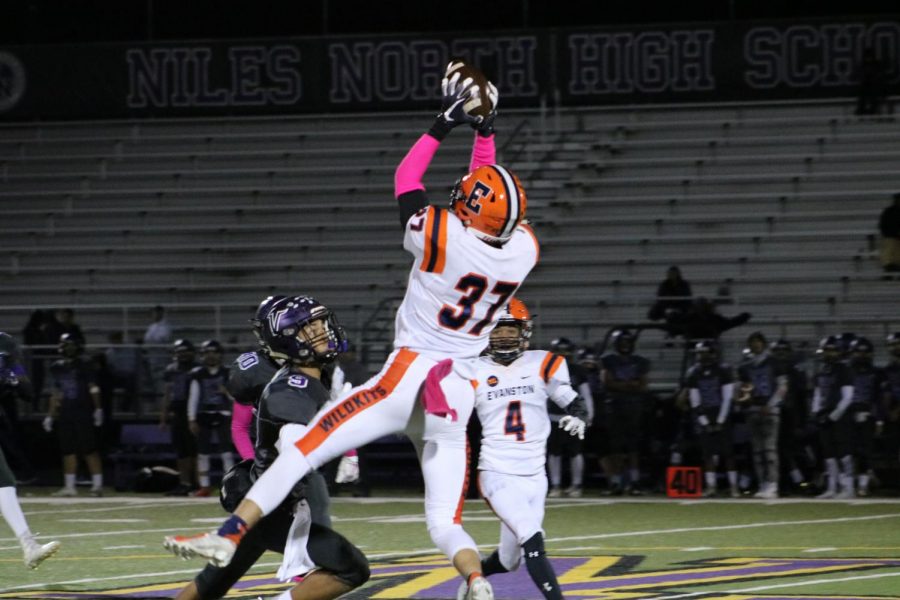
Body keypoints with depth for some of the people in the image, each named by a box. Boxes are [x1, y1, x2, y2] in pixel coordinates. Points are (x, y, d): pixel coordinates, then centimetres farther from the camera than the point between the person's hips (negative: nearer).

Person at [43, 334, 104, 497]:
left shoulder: (83, 366, -3)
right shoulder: (57, 367, 12)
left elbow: (93, 388, -7)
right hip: (65, 414, 5)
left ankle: (97, 485, -5)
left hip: (83, 413, -5)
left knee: (89, 449, -7)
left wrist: (98, 409, -16)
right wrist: (50, 415, 17)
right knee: (68, 450, 6)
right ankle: (69, 486, 11)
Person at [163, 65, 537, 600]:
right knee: (445, 522, 8)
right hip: (460, 393, 5)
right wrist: (484, 131, 24)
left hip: (407, 378, -5)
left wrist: (444, 125, 13)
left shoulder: (442, 237, -15)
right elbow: (495, 194, 19)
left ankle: (228, 535, -2)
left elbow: (406, 179, 4)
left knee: (302, 452, 2)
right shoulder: (523, 250, -2)